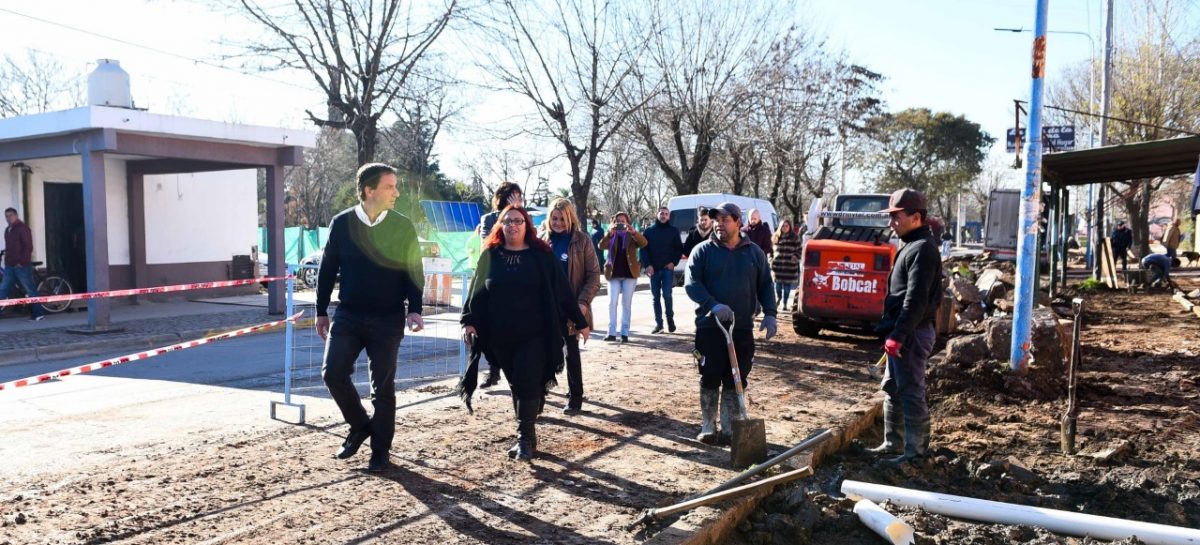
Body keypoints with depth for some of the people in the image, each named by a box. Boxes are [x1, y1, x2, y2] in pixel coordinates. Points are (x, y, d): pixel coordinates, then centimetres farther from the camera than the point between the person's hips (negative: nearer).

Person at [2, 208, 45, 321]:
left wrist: (22, 262, -18)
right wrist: (7, 260, 13)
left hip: (22, 265, -8)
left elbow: (28, 247, -14)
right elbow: (8, 247, 22)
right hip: (9, 266, 8)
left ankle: (38, 313, 2)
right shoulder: (7, 230, 17)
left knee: (30, 290, -3)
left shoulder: (23, 228, -8)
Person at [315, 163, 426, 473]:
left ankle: (380, 450, 18)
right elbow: (327, 269, 7)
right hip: (348, 316, 2)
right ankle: (360, 426, 18)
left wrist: (414, 309, -12)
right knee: (333, 373, -8)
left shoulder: (403, 227, -2)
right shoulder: (342, 223, 0)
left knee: (383, 386, 4)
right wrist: (322, 312, 8)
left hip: (388, 320, -1)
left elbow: (414, 272, 1)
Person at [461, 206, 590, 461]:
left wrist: (580, 322, 3)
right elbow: (477, 290, 8)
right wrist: (469, 321, -3)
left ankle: (525, 438, 1)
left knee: (528, 383, -8)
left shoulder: (541, 255, 0)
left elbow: (561, 290, 1)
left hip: (534, 334, -3)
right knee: (515, 385, 10)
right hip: (500, 335, 3)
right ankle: (527, 437, 20)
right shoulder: (490, 256, 7)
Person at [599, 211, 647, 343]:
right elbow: (601, 246, -11)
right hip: (614, 273, 1)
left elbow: (643, 243, -14)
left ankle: (625, 333, 4)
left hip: (629, 273, -1)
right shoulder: (610, 236, 8)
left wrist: (633, 232, -31)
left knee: (626, 304, 2)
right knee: (612, 303, -6)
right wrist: (609, 233, -28)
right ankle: (611, 332, -6)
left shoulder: (632, 236, 5)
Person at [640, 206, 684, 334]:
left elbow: (679, 249, 5)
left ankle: (670, 318, 10)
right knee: (656, 297, 4)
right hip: (653, 269, 2)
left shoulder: (673, 230, 6)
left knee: (667, 295, -9)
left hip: (667, 268, -2)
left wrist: (673, 262, -8)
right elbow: (643, 249, 3)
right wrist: (647, 265, -8)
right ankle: (658, 323, 9)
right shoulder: (649, 231, 8)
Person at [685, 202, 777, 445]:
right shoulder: (702, 251, 0)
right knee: (710, 380, 2)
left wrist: (770, 313, -2)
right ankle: (708, 428, 15)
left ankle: (730, 429, 16)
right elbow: (691, 283, -10)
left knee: (736, 382, 6)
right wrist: (713, 305, -25)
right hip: (709, 327, -2)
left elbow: (765, 286, 13)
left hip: (742, 328, 2)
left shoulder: (754, 252, 9)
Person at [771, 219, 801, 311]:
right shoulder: (776, 237, 9)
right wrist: (771, 258, 5)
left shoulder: (795, 238, 3)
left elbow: (799, 250, 6)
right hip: (777, 265, 2)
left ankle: (785, 303, 10)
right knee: (778, 283, 7)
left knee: (787, 285, 1)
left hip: (790, 266, -1)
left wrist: (795, 257, -10)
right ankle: (778, 298, 34)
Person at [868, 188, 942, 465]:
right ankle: (891, 443, 27)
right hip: (903, 332, 11)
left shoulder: (922, 249, -16)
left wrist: (897, 335, -24)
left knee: (911, 392, -4)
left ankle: (916, 451, 4)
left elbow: (916, 300, -22)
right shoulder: (912, 245, 16)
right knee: (892, 388, 17)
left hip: (912, 333, -11)